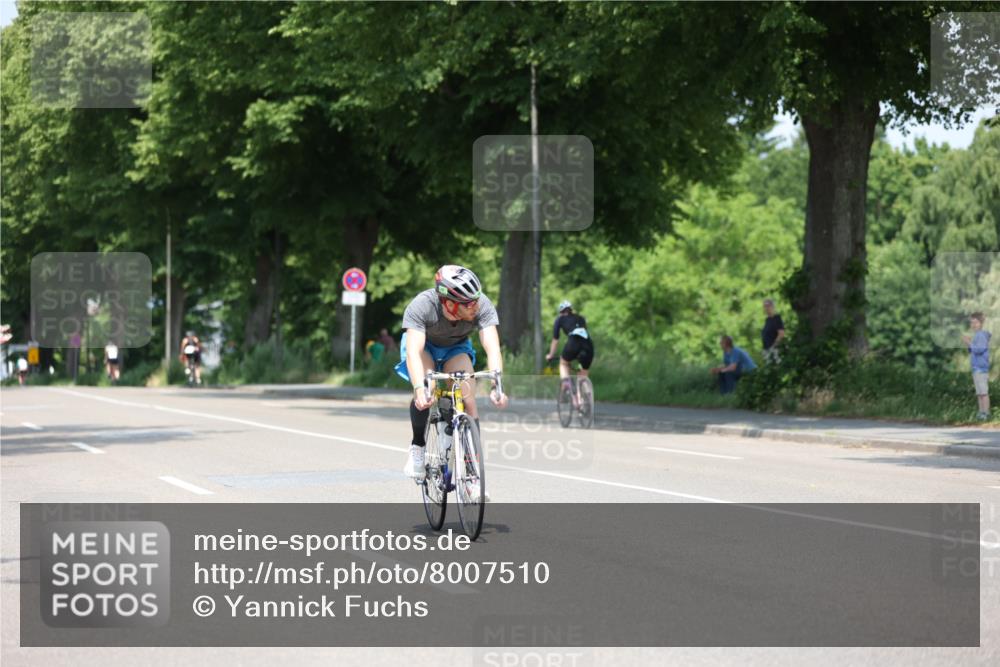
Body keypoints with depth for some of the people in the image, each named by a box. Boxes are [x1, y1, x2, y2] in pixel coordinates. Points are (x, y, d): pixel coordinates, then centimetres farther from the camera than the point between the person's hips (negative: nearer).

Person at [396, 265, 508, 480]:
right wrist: (420, 389, -62)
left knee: (468, 399, -19)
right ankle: (417, 447, -9)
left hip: (456, 348, 2)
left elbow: (492, 348, -41)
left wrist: (497, 387, -56)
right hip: (424, 345, -2)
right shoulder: (421, 306, -39)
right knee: (425, 393, -30)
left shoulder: (482, 306, -34)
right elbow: (414, 351, -47)